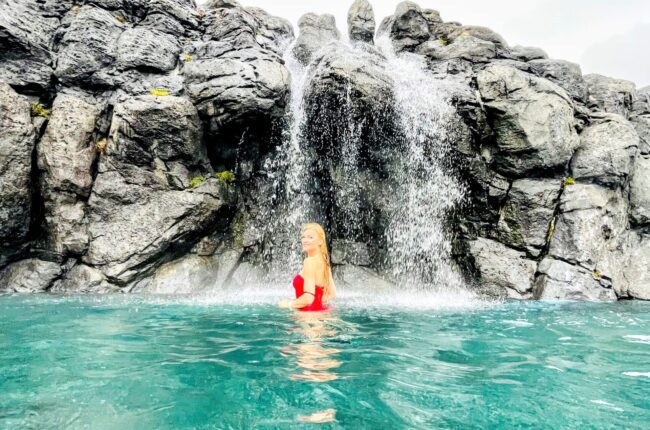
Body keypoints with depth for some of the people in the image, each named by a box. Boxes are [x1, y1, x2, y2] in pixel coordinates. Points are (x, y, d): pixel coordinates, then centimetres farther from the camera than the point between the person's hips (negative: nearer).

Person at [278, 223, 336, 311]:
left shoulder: (309, 261, -16)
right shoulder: (323, 261, 9)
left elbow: (308, 298, -23)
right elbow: (331, 294, 16)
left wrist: (289, 304, -9)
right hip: (321, 310, 9)